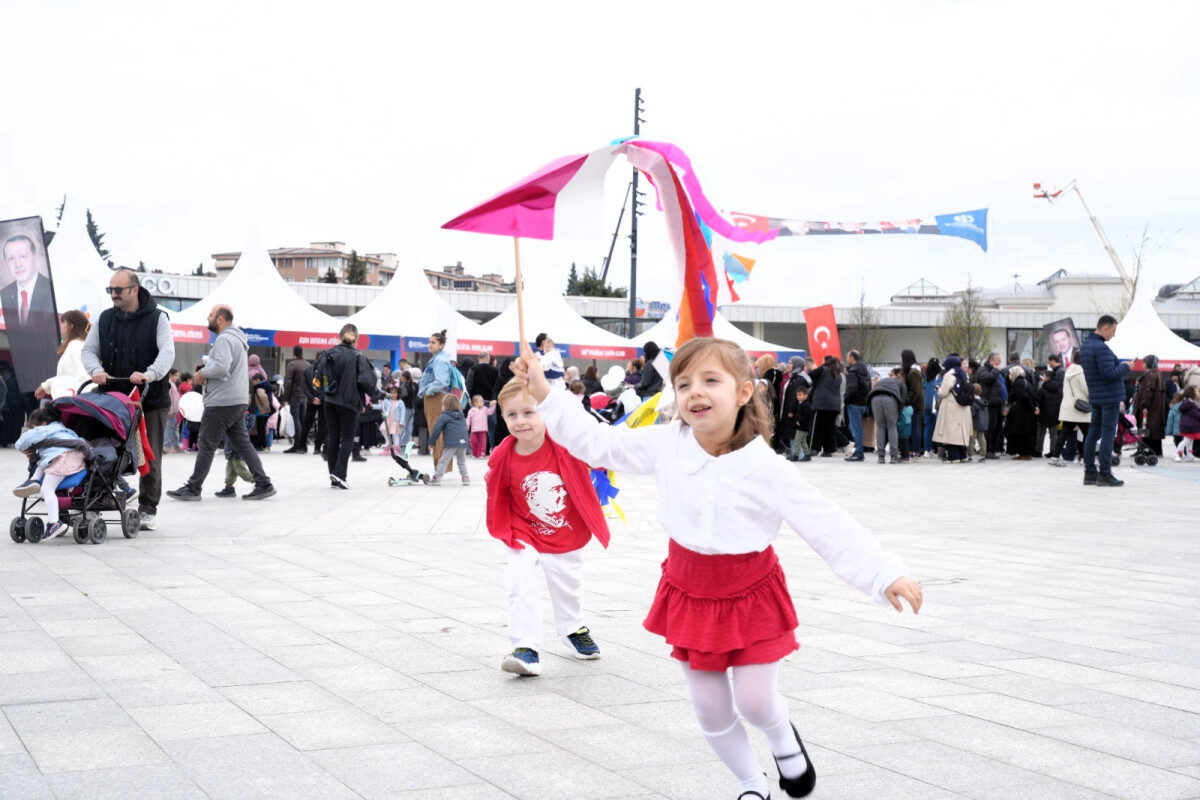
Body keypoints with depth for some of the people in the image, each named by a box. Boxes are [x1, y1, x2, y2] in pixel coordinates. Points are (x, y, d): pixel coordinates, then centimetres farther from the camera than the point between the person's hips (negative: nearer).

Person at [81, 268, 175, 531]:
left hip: (150, 399, -3)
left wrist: (149, 374, -33)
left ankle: (147, 509, 10)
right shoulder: (105, 319, 10)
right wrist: (96, 369, -15)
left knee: (150, 457, 2)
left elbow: (167, 352, -14)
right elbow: (89, 349, 8)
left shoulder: (157, 318, -2)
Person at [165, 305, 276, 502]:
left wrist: (203, 372, -10)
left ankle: (193, 488, 3)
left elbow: (222, 367, -26)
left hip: (222, 403, -10)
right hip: (239, 402, 10)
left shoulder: (224, 339, -13)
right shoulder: (238, 338, 21)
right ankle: (264, 485, 5)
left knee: (207, 445, -3)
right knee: (242, 444, 9)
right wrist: (205, 375, 15)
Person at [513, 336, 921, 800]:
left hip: (750, 595, -3)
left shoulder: (763, 467, -21)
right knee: (710, 710, 10)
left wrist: (885, 574, -29)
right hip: (691, 593, 3)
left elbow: (828, 526, -21)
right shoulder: (665, 445, -12)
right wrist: (544, 395, -10)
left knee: (755, 703, -3)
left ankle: (783, 738, 35)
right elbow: (597, 443, -4)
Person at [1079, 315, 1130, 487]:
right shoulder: (1101, 348, -19)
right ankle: (1104, 473, -5)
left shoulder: (1085, 346, 12)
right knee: (1108, 434, -5)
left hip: (1094, 396, 9)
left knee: (1094, 432, 12)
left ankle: (1089, 472, 15)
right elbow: (1108, 373, -24)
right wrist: (1126, 367, -8)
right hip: (1110, 396, -9)